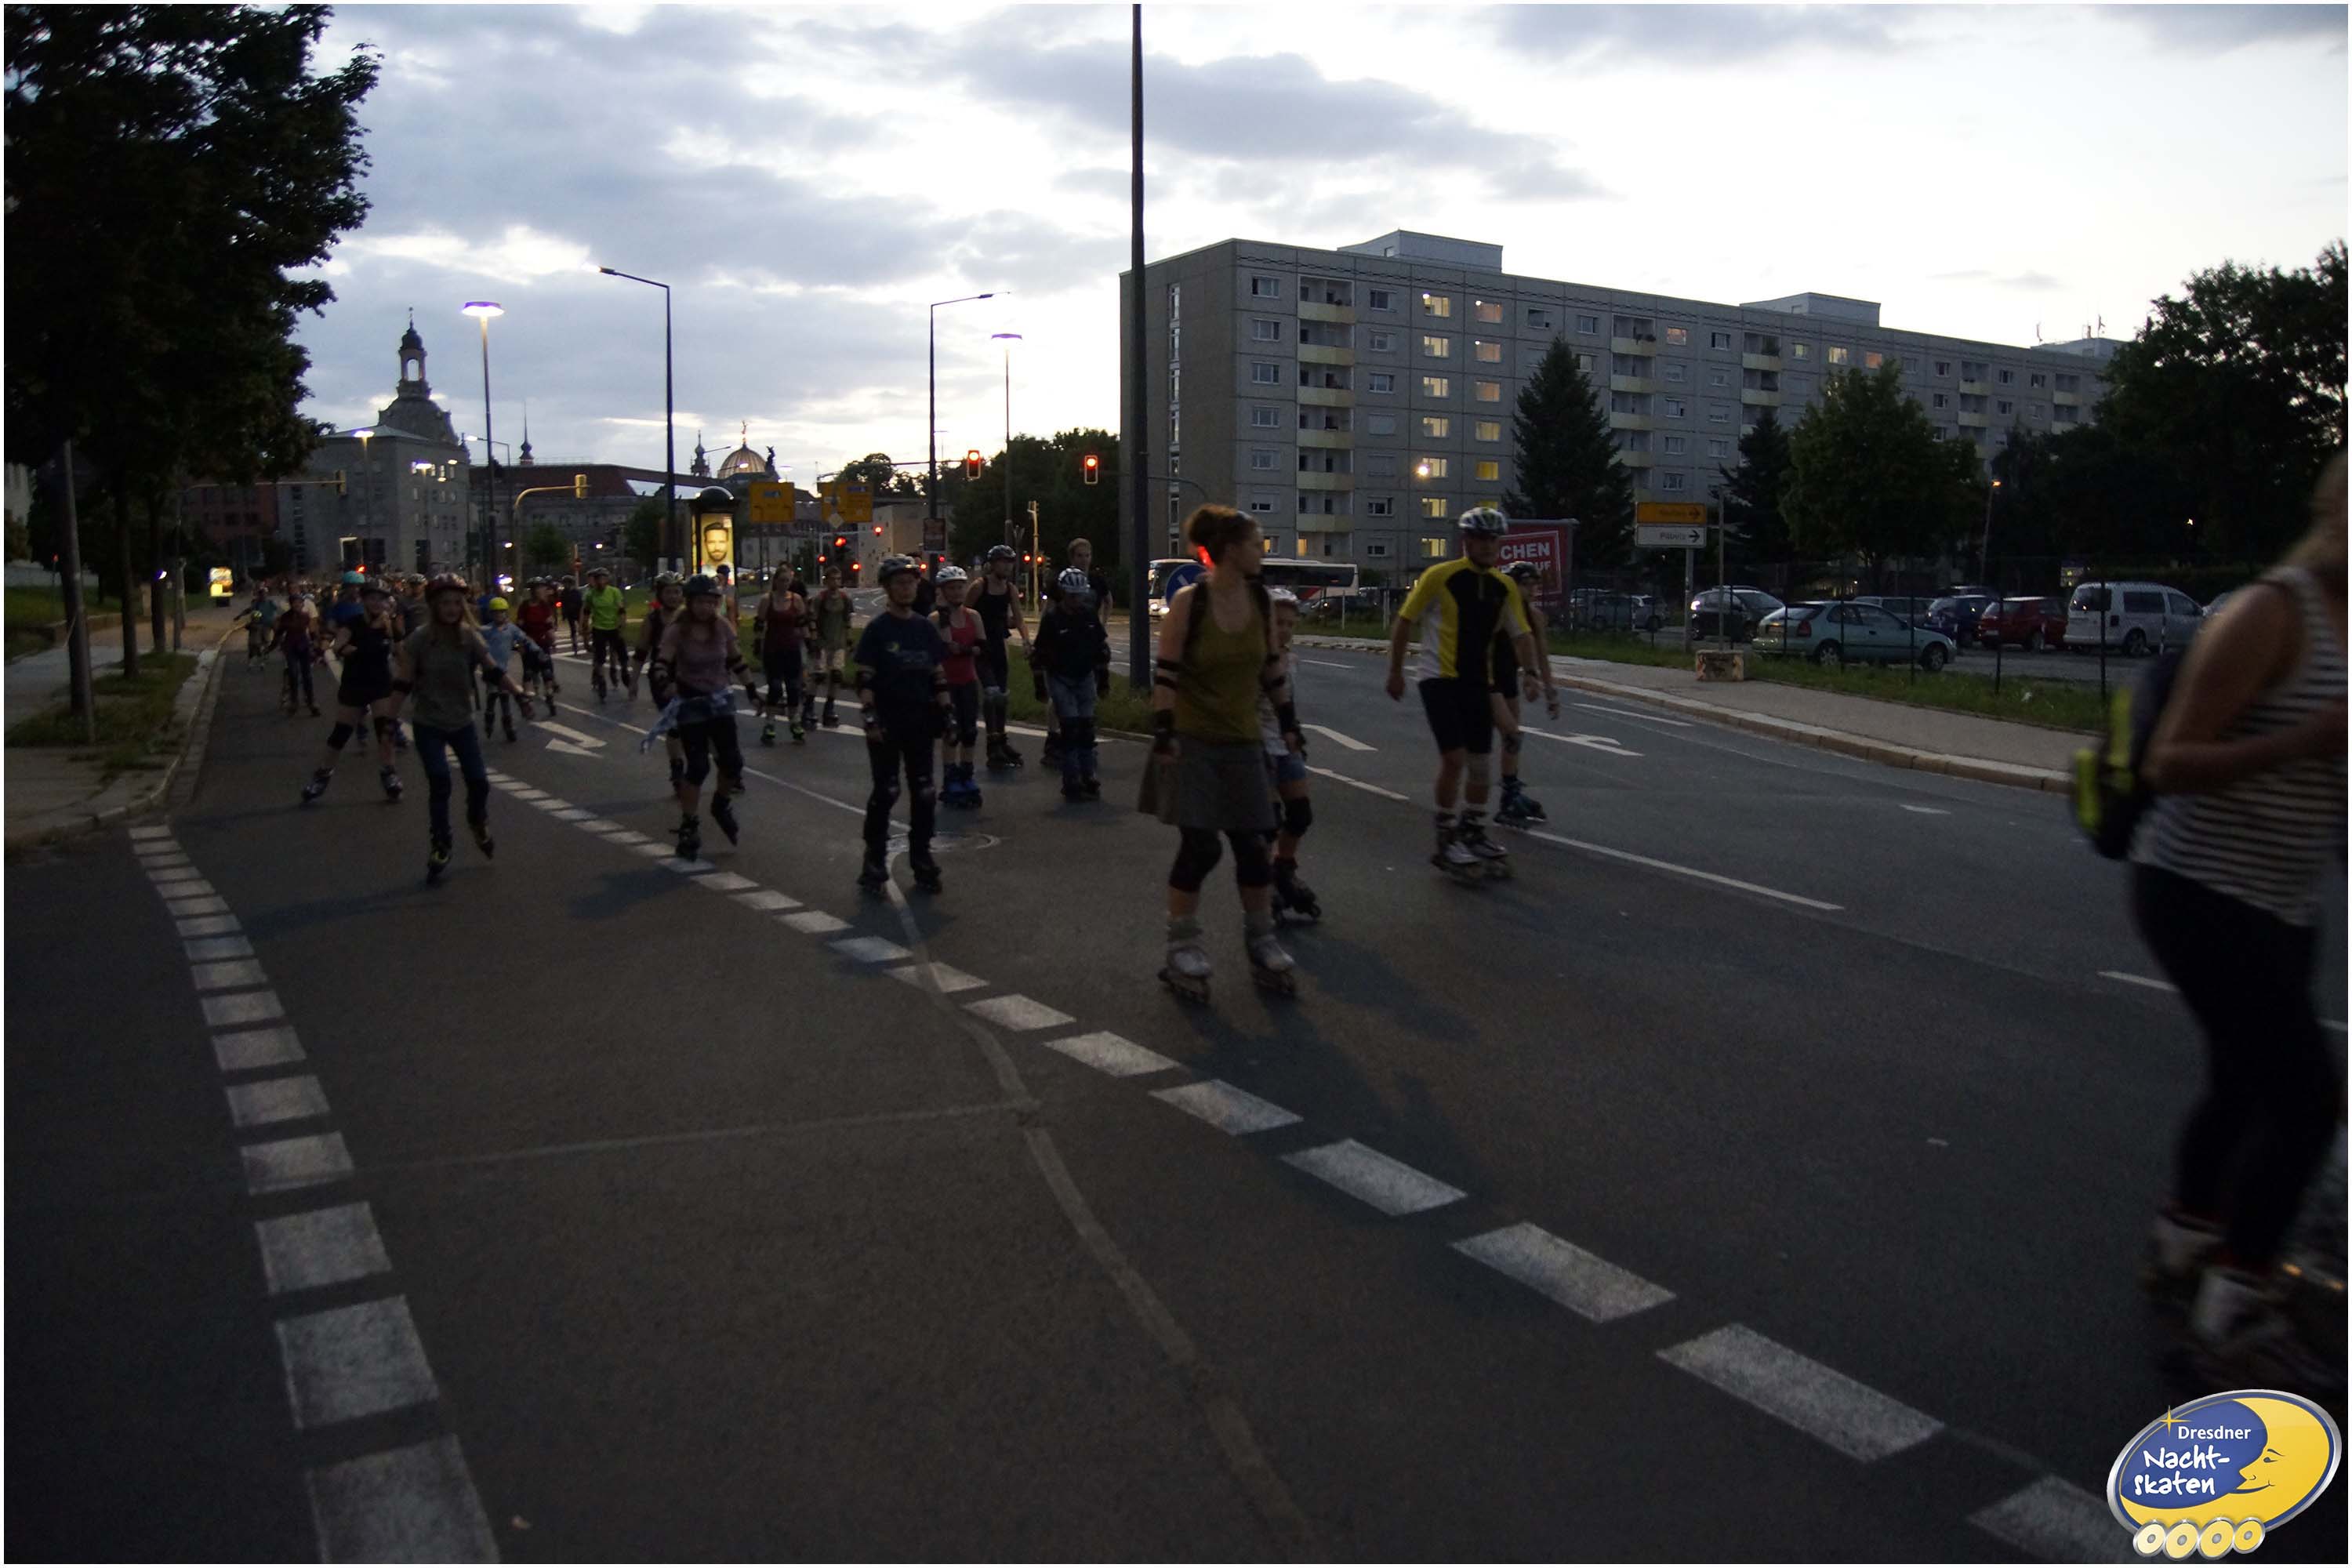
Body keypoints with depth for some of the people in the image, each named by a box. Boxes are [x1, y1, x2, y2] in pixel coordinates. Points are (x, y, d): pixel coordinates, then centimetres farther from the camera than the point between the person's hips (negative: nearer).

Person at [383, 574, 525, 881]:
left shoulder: (470, 637, -7)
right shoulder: (418, 640, -14)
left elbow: (493, 672, -8)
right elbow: (403, 684, -9)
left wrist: (518, 692, -22)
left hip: (462, 722, 2)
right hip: (429, 725, -2)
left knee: (478, 781, 1)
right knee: (439, 785, -11)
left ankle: (478, 824, 34)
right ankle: (440, 847, 7)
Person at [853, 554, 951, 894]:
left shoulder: (926, 629, 9)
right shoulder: (877, 629, -4)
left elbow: (938, 676, 14)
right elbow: (864, 679, -7)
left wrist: (945, 714, 9)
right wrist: (870, 718, -15)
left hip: (920, 722, 4)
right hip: (887, 722, -4)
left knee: (923, 793, 6)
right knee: (885, 793, -3)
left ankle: (921, 859, 17)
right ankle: (874, 862, 7)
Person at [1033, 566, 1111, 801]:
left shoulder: (1089, 615, -1)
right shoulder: (1052, 618, -13)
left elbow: (1102, 649, 9)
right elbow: (1038, 656, -9)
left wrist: (1104, 682, 9)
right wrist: (1041, 691, -10)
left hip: (1085, 678, 4)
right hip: (1060, 679, -4)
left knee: (1086, 727, 3)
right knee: (1071, 727, -11)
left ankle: (1088, 777, 14)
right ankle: (1071, 782, -7)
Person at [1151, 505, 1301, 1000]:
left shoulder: (1261, 601, 3)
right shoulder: (1188, 602, -12)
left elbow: (1271, 667, 13)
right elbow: (1165, 674, -12)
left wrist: (1287, 722, 13)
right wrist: (1163, 732, -17)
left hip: (1242, 741, 5)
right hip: (1193, 741, -5)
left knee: (1252, 845, 5)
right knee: (1200, 846, -7)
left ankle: (1262, 946, 20)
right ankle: (1183, 951, 8)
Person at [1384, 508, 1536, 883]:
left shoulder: (1504, 587, 4)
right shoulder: (1439, 577, -9)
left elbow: (1520, 635, 3)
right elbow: (1404, 622, -4)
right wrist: (1395, 672, -3)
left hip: (1477, 682, 5)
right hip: (1440, 679, -5)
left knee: (1479, 763, 9)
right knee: (1454, 758, -13)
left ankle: (1474, 835, 26)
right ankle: (1446, 841, -1)